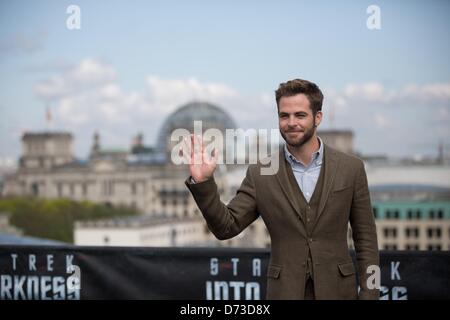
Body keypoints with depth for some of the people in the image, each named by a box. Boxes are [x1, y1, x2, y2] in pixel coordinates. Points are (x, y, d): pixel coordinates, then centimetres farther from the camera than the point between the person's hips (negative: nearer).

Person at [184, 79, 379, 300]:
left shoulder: (351, 168, 0)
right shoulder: (260, 174, 0)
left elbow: (365, 238, 2)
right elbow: (227, 227, -1)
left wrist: (368, 294, -4)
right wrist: (202, 182, -14)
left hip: (337, 291, 0)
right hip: (285, 292, 0)